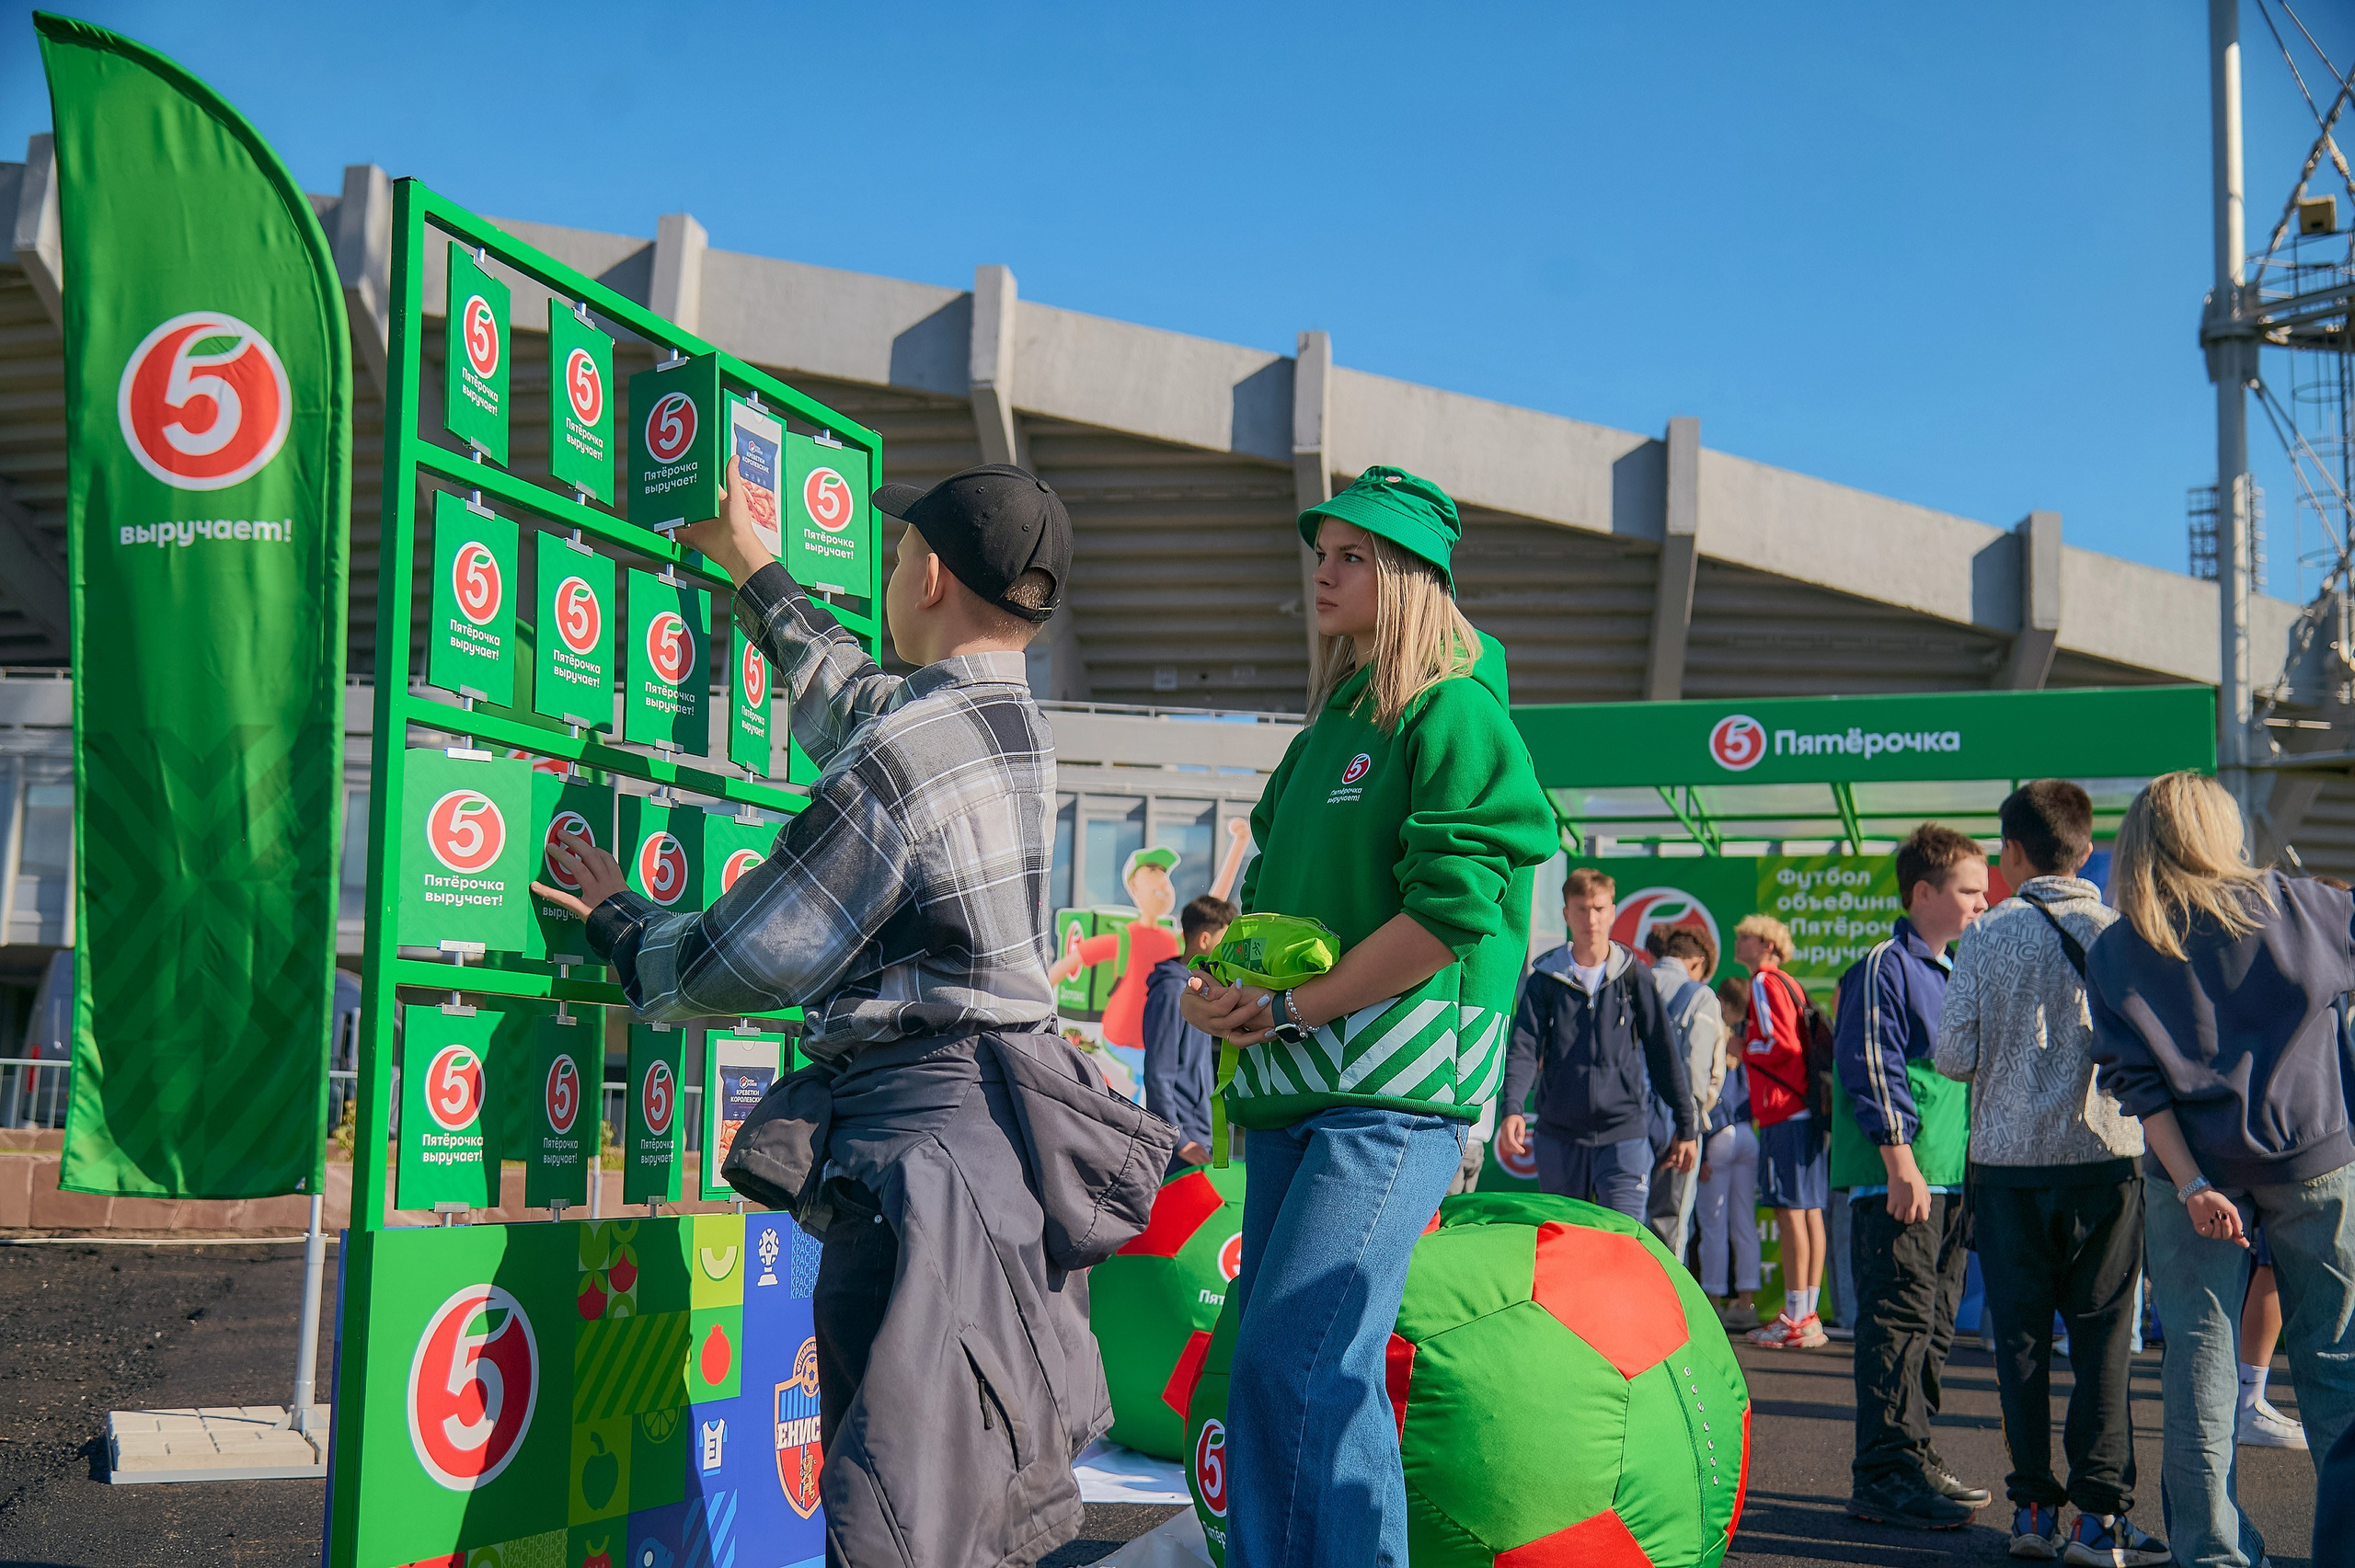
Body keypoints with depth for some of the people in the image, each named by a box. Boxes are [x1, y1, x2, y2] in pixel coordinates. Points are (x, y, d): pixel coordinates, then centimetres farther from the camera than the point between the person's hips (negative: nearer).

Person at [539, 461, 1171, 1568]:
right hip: (1011, 1136, 9)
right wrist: (749, 565, 46)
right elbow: (848, 696, 33)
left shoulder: (899, 759, -16)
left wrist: (616, 923, 11)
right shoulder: (1013, 721, 12)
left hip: (926, 1134, -9)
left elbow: (746, 962, -9)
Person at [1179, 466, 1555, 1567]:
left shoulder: (1454, 715, -6)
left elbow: (1449, 910, -16)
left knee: (1299, 1357, -15)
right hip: (1292, 1086, 8)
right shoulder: (1325, 730, 20)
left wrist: (1289, 1011, -12)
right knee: (1264, 1362, 8)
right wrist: (1218, 982, 4)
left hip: (1394, 1086, -8)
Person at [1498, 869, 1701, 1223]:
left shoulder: (1635, 978, 4)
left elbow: (1664, 1055, 10)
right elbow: (1524, 1048, -4)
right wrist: (1511, 1108, -22)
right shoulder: (1545, 978, 4)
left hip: (1624, 1134, -2)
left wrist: (1686, 1127, 11)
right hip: (1558, 1134, 2)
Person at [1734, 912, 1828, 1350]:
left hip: (1785, 1114, -9)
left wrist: (1742, 1047, 0)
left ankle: (1796, 1319, -8)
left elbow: (1782, 1043, -15)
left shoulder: (1765, 982, -6)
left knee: (1790, 1210, -8)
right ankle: (1807, 1317, 12)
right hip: (1807, 1108, 9)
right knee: (1809, 1211, 8)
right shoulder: (1790, 984, 22)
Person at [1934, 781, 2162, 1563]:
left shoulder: (1987, 936, -4)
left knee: (2021, 1336, 7)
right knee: (2102, 1335, 5)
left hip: (2009, 1160, 0)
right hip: (2106, 1155, 0)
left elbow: (1953, 1057, -5)